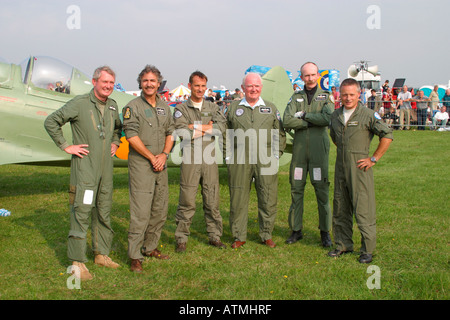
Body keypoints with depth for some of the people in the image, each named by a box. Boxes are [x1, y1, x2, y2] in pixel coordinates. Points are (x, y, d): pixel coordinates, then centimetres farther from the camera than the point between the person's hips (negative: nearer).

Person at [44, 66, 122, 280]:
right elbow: (51, 122, -6)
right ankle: (78, 262, 0)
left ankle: (101, 254, 24)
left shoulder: (112, 106, 11)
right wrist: (66, 146, -8)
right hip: (84, 167, -6)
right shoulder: (79, 103, -8)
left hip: (105, 168, 6)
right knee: (81, 211, -7)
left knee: (104, 212, 12)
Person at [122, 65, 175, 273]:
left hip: (160, 165, 7)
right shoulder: (133, 107, -5)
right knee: (140, 212, -8)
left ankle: (150, 248, 26)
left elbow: (170, 133, 16)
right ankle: (135, 256, 0)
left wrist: (164, 154, -2)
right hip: (140, 165, -6)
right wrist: (152, 157, -10)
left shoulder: (164, 107, 14)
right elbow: (131, 136, -12)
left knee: (160, 210, 11)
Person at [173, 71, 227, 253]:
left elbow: (221, 128, -4)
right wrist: (207, 128, -6)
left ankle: (215, 236, 19)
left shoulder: (213, 108, 14)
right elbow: (183, 134, -11)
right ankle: (181, 239, 8)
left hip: (210, 160, 3)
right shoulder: (181, 109, 5)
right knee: (187, 202, -3)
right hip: (190, 160, -3)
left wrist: (196, 126, -9)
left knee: (212, 201, 7)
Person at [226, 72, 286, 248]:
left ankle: (266, 235, 19)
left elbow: (279, 134, 14)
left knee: (268, 199, 3)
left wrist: (276, 155, 5)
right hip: (239, 161, 0)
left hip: (265, 161, 1)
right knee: (238, 199, 3)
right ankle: (239, 236, 15)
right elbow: (226, 134, 13)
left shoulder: (271, 108, 13)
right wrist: (229, 156, 5)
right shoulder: (233, 108, 11)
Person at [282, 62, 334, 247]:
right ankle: (296, 230, 15)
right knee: (296, 189, 4)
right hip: (299, 148, 2)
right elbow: (287, 121, -5)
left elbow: (328, 118, -14)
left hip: (319, 148, -2)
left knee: (322, 190, -1)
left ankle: (325, 232, 10)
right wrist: (313, 121, -10)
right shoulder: (296, 98, 11)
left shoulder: (325, 97, 7)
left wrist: (304, 115, -8)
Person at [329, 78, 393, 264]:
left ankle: (367, 250, 7)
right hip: (340, 167, 6)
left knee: (363, 210, -4)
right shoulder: (335, 116, 11)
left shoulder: (368, 115, -7)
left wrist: (374, 159, -8)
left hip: (360, 168, -6)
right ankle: (343, 245, 25)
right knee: (340, 209, 12)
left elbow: (387, 135, -6)